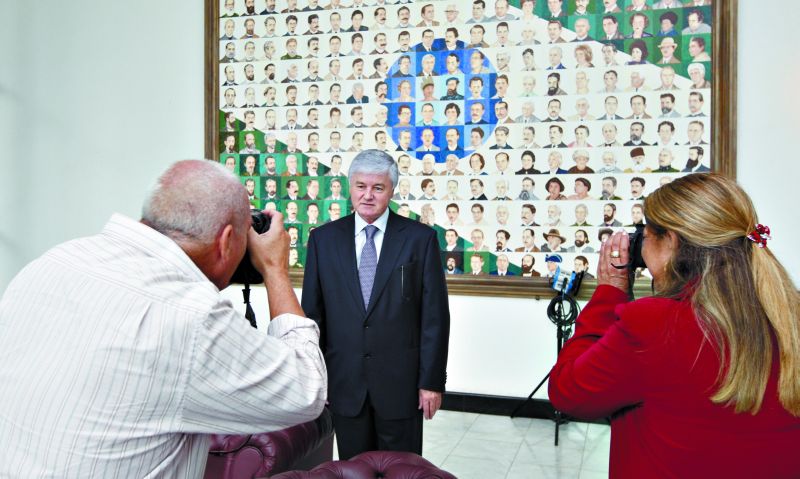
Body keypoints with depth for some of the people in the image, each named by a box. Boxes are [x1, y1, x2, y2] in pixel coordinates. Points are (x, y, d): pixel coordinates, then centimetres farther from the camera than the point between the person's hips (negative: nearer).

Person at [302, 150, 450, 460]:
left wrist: (432, 380, -6)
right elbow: (312, 312, 5)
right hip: (344, 382, 2)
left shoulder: (420, 238, -4)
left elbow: (435, 315, -4)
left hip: (401, 381, -1)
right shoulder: (323, 238, 2)